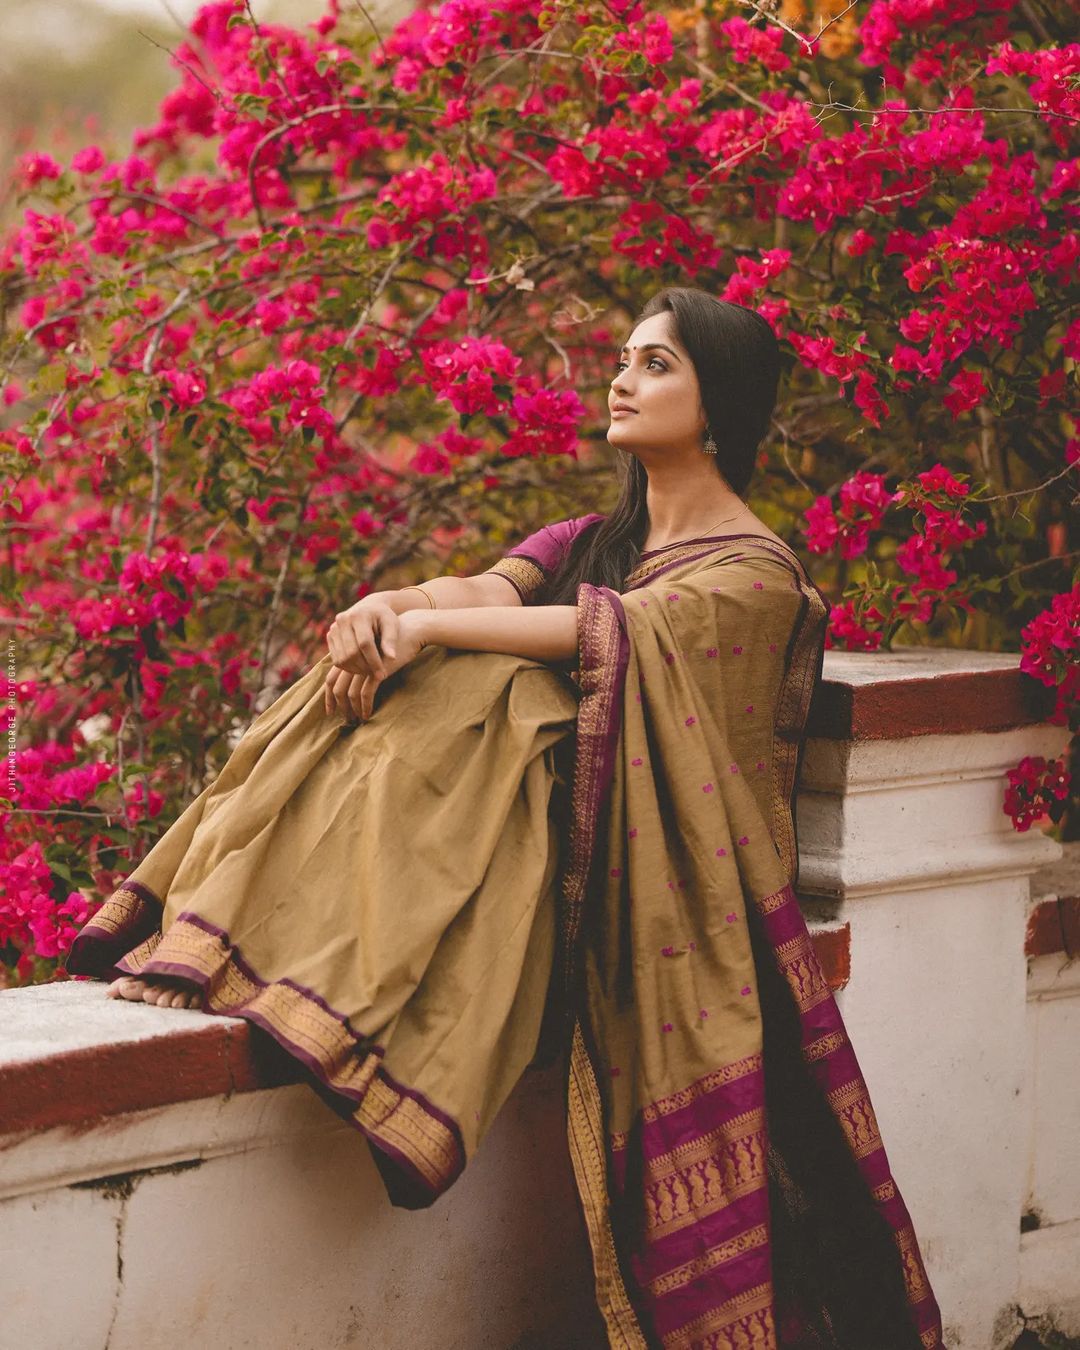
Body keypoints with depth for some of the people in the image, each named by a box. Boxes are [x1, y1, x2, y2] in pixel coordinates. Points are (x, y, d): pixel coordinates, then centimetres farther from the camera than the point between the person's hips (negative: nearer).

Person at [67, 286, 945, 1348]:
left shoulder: (755, 573, -1)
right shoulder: (594, 540, 22)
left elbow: (615, 628, -19)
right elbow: (493, 591, 2)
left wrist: (428, 624, -22)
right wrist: (387, 604, -21)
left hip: (669, 899, -4)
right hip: (580, 858, 4)